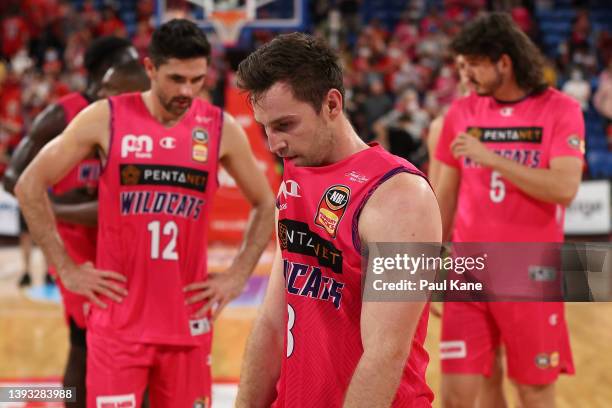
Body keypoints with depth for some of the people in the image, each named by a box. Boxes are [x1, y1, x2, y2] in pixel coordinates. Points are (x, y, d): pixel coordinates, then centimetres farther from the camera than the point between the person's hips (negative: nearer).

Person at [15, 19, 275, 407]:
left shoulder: (221, 128, 2)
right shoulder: (106, 118, -4)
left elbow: (266, 205, 15)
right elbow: (30, 185, 1)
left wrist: (238, 276, 6)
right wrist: (66, 269, -2)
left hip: (189, 322, 2)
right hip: (118, 320, -2)